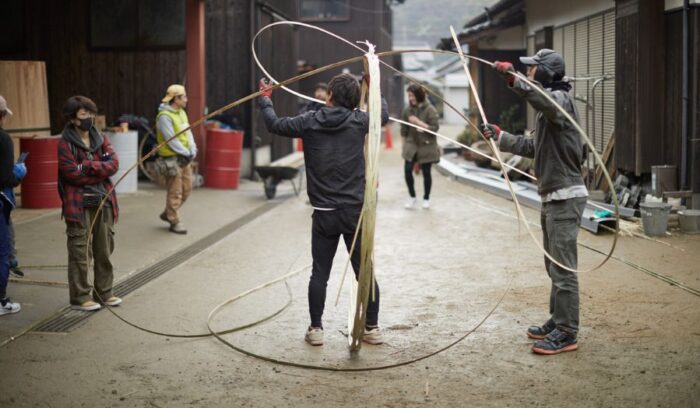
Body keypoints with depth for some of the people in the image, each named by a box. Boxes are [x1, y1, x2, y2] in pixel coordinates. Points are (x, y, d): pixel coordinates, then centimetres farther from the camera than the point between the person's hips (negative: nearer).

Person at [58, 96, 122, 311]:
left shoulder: (100, 139, 11)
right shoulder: (65, 143, -5)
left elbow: (114, 164, -3)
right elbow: (72, 174, -15)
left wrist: (88, 166, -14)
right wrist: (100, 172, -8)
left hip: (103, 202, 6)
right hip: (79, 204, -5)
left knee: (105, 250, 11)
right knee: (79, 252, -1)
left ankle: (104, 293, 24)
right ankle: (79, 297, 9)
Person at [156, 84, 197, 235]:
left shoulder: (181, 113, 12)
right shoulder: (164, 116, -16)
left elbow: (188, 133, 11)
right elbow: (171, 140, -20)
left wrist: (192, 150, -3)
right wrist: (186, 153, -16)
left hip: (185, 158, 9)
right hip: (173, 159, -9)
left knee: (187, 189, 14)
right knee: (175, 192, -2)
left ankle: (168, 214, 30)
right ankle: (175, 222, 9)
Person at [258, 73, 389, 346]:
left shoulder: (309, 122, -3)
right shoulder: (359, 121, -2)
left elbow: (274, 124, 12)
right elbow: (384, 115, 20)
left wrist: (264, 99, 30)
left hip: (324, 214, 0)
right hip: (356, 211, 0)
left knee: (320, 273, 9)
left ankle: (315, 329, 13)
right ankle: (372, 328, 13)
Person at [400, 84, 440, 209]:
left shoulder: (429, 110, -11)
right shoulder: (408, 110, 0)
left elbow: (435, 128, -15)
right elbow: (404, 129, 9)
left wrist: (419, 122, -22)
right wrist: (405, 143, 10)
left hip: (426, 146, -3)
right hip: (411, 144, 3)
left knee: (426, 172, 6)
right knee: (407, 170, -10)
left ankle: (426, 199, 25)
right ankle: (412, 197, 9)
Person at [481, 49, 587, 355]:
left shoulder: (560, 99, -13)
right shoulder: (548, 104, 18)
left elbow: (543, 100, -39)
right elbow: (533, 147, 23)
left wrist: (514, 80, -47)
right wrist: (500, 136, 22)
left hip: (565, 197, -11)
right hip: (552, 197, 11)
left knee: (562, 267, -7)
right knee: (555, 265, 18)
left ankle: (566, 334, -1)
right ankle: (557, 321, 29)